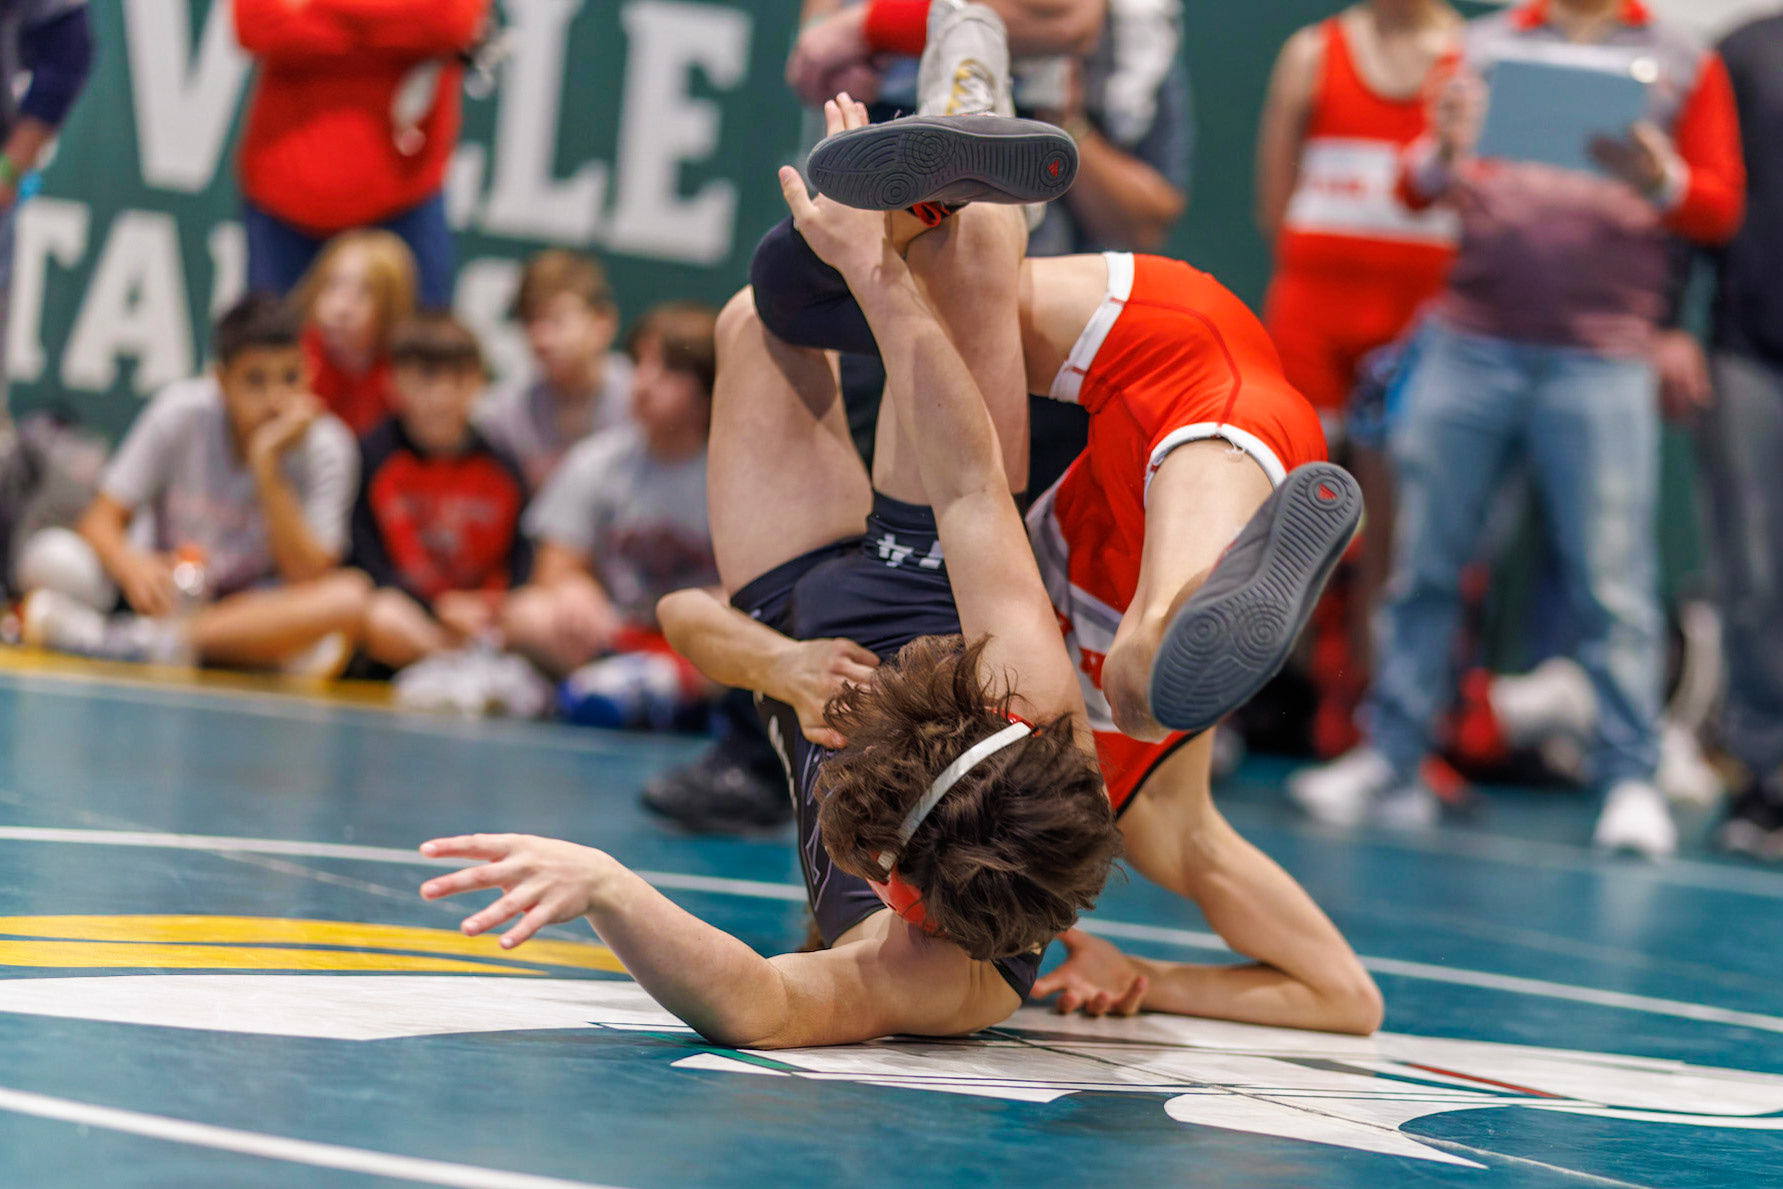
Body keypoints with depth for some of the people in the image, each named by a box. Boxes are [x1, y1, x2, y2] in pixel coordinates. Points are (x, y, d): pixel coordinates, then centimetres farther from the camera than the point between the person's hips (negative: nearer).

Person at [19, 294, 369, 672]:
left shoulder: (325, 449, -12)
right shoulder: (182, 411, -10)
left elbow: (308, 580, -20)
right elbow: (101, 520, -11)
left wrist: (268, 469, -27)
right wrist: (131, 566, -34)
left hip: (255, 609, 0)